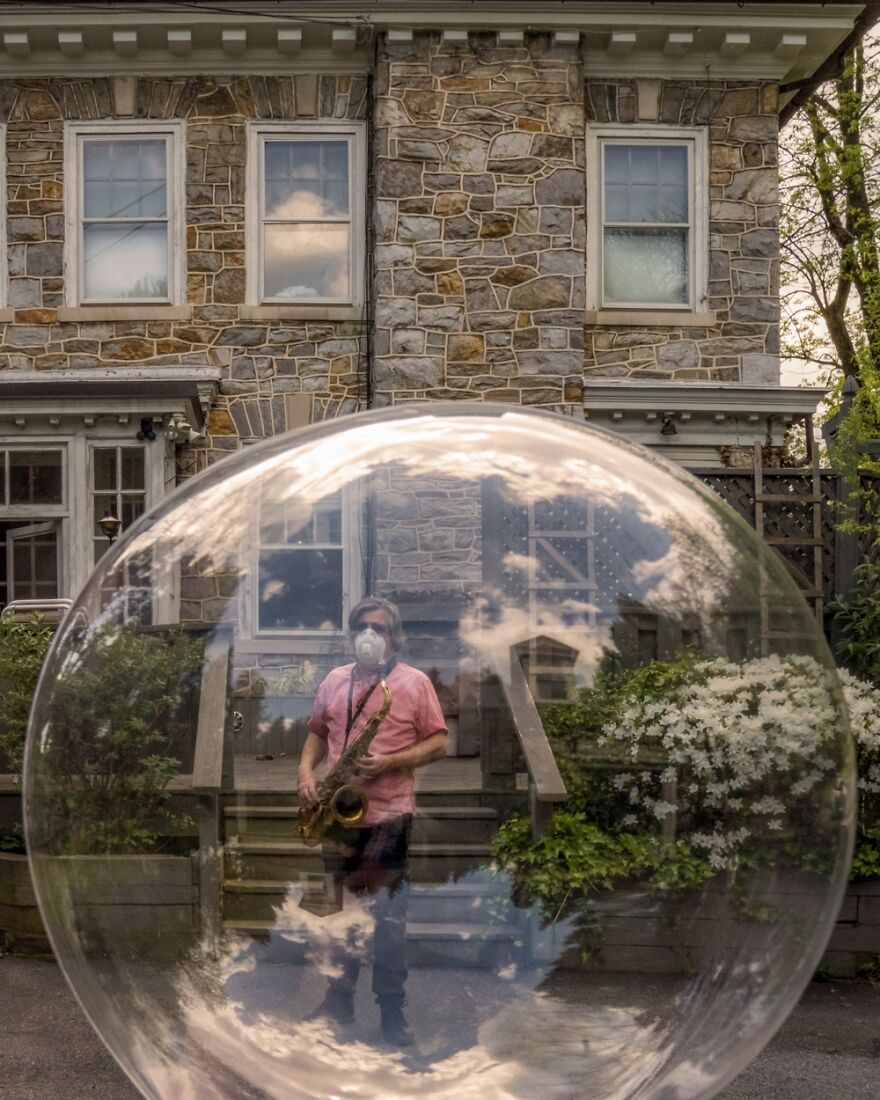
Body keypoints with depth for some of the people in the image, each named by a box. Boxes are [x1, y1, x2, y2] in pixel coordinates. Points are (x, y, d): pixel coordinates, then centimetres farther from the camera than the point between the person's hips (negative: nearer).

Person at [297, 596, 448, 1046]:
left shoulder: (415, 682, -3)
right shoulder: (334, 681, 10)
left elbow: (438, 743, -4)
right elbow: (317, 731, 18)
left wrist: (389, 763, -17)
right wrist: (306, 771, 0)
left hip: (388, 815, -4)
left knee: (388, 918, -1)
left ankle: (392, 1011, 10)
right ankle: (339, 1000, 26)